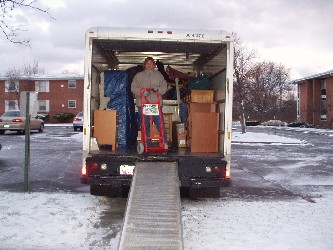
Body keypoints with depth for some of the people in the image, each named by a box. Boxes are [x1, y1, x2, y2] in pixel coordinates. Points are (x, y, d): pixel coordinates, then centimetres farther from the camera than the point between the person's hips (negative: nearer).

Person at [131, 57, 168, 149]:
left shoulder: (158, 75, 16)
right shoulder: (138, 76, 13)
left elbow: (164, 86, 10)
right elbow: (133, 88, 3)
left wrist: (158, 89, -11)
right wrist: (142, 91, -14)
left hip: (156, 104, 0)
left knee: (160, 124, -8)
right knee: (145, 126, 3)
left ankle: (165, 144, -4)